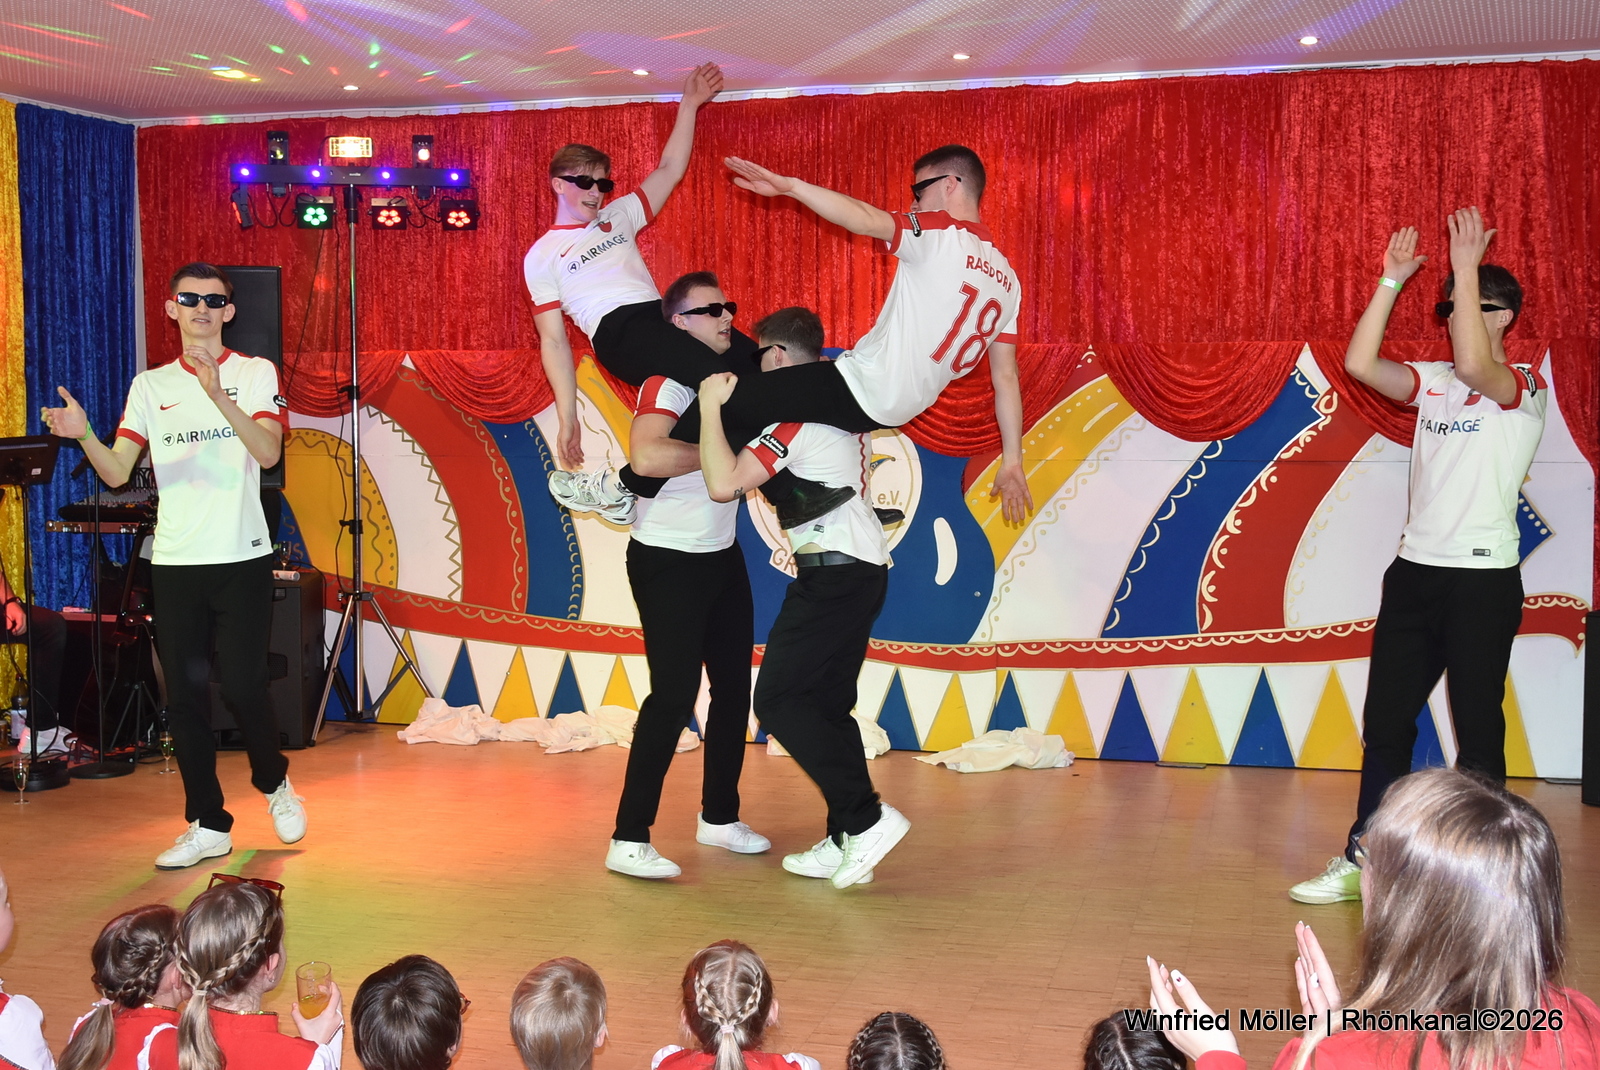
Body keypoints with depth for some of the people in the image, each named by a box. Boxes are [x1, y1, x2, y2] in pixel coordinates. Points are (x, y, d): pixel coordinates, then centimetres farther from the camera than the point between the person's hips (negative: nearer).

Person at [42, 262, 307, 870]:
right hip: (174, 563, 3)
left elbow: (269, 451, -15)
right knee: (185, 696, 4)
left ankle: (274, 781, 21)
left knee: (241, 686, -8)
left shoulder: (255, 373, 2)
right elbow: (117, 473, 4)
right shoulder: (150, 386, 10)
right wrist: (83, 435, -17)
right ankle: (207, 825, 15)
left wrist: (218, 394, -28)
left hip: (242, 558, -3)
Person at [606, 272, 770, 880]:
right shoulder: (669, 383, -18)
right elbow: (646, 454, -37)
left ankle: (719, 818, 28)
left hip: (722, 556, 9)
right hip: (667, 561, -9)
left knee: (734, 687, 13)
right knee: (673, 695, -12)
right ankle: (628, 841, -6)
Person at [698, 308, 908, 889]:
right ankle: (845, 842, 9)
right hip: (865, 567, 10)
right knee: (827, 704, 10)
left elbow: (724, 483, -22)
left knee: (779, 700, -7)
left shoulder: (794, 415, -12)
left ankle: (866, 817, -11)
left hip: (832, 573, -10)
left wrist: (711, 406, -13)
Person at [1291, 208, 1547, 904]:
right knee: (1384, 721, 8)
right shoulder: (1433, 380, 11)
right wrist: (1392, 280, -1)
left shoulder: (1525, 388, -6)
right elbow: (1360, 363, -2)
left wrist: (1468, 268, -23)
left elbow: (1475, 366, -27)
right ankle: (1362, 861, 15)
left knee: (1477, 731, 0)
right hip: (1415, 571, 6)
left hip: (1483, 579, -6)